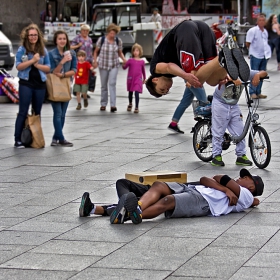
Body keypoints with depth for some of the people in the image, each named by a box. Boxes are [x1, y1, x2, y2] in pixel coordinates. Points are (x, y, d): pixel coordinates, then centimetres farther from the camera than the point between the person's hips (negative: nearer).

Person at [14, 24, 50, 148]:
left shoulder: (43, 50, 8)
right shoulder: (22, 49, -1)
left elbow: (48, 68, 6)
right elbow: (18, 66, -10)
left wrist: (37, 65, -11)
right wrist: (32, 60, -18)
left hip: (40, 84, 4)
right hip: (26, 83, -4)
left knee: (37, 112, 9)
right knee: (23, 112, -6)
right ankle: (18, 140, -5)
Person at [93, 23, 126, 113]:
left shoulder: (118, 41, -2)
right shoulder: (101, 40, -6)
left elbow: (120, 52, 9)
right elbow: (96, 51, 4)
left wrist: (123, 59, -9)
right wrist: (95, 61, -7)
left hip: (114, 66, 0)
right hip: (103, 65, 0)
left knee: (112, 84, -13)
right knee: (104, 85, 9)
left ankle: (113, 105, -18)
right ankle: (103, 104, 23)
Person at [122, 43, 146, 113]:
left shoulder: (142, 62, 0)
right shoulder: (130, 60, -2)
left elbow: (143, 70, 12)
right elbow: (124, 67, 1)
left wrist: (144, 78, 20)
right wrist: (124, 64, -20)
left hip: (138, 79, -2)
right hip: (130, 79, 2)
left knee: (136, 93, -14)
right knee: (130, 92, 17)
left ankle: (137, 107, -9)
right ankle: (130, 104, 40)